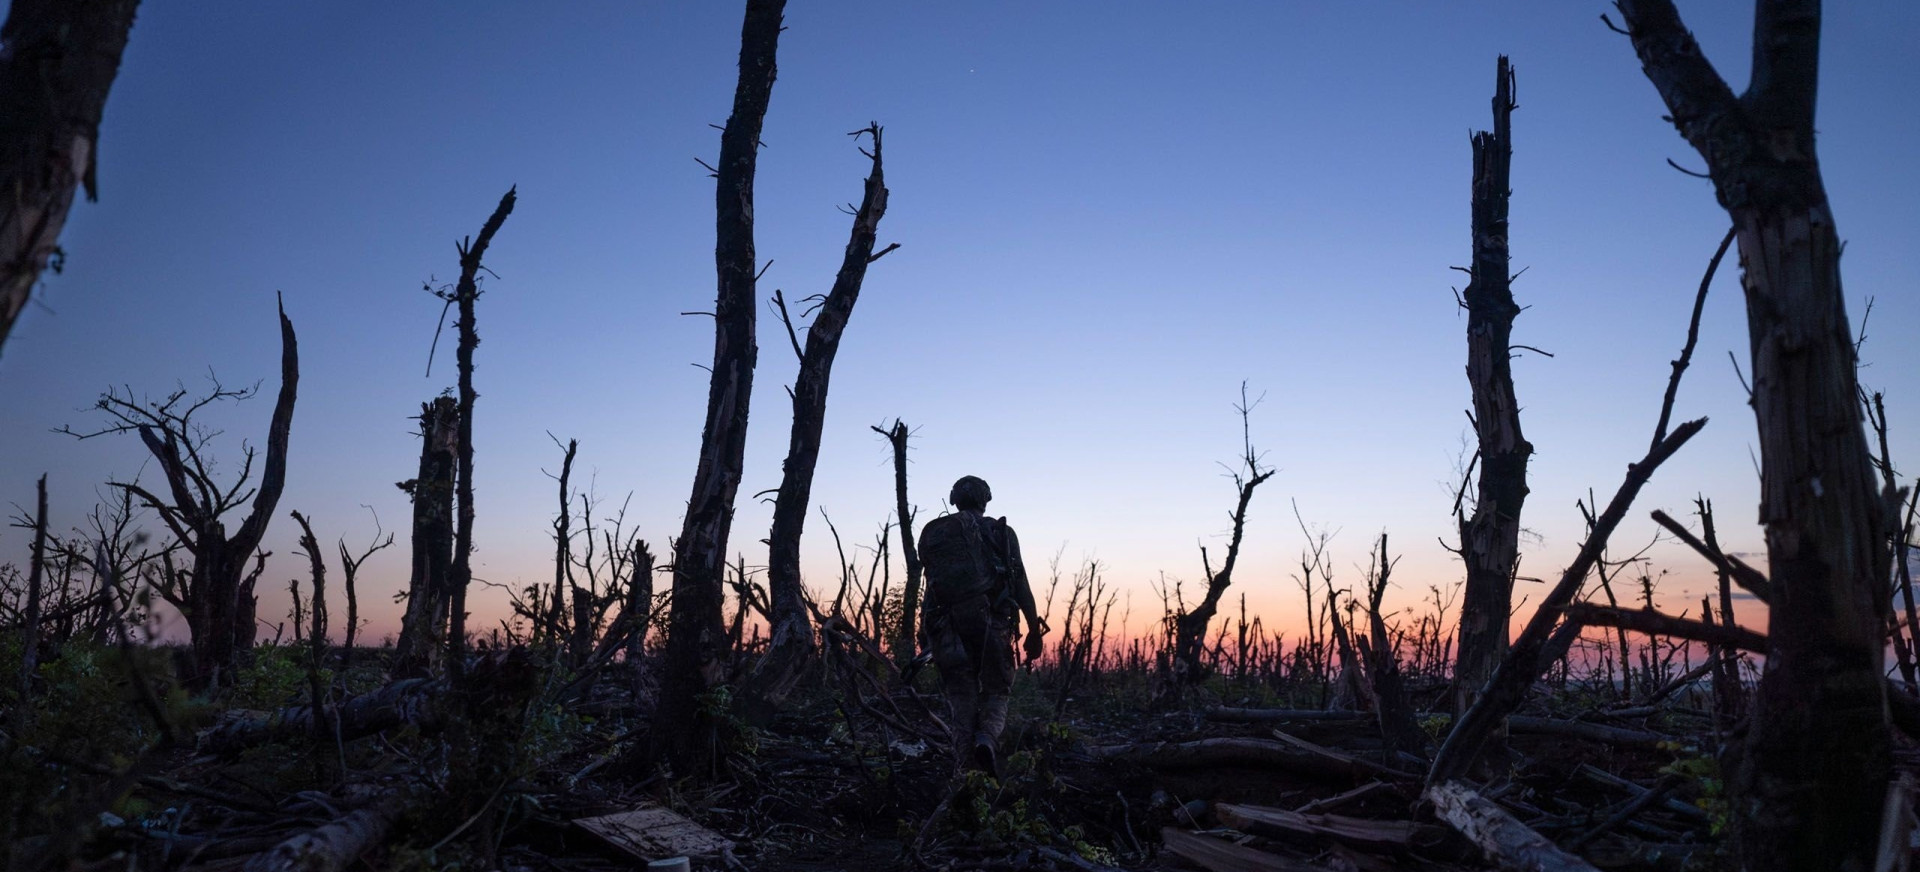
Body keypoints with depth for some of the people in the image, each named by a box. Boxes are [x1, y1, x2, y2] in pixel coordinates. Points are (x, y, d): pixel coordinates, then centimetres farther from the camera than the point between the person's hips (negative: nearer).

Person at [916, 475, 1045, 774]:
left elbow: (932, 584, 12)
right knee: (995, 694, 10)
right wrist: (1034, 631, 4)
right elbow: (1020, 584, 2)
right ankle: (986, 740, -20)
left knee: (962, 700, 10)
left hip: (947, 625, 2)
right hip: (991, 623, -2)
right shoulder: (1000, 532, 8)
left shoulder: (932, 534, 14)